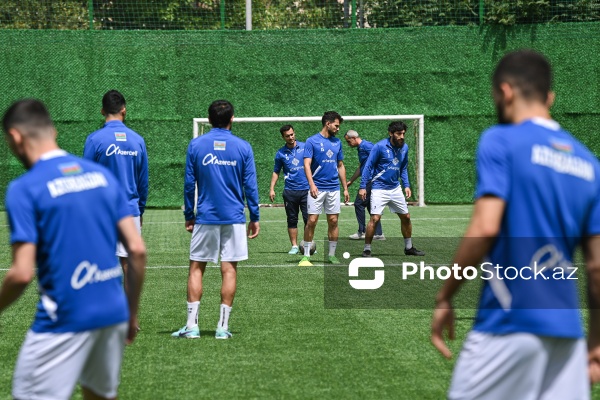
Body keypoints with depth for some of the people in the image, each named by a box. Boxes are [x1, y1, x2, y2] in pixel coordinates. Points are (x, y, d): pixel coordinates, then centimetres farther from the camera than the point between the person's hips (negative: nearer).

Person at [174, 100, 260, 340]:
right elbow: (250, 185, 1)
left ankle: (192, 326, 1)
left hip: (205, 218, 0)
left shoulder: (196, 145, 0)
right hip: (234, 219, 0)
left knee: (196, 268, 6)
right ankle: (223, 327, 2)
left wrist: (189, 216, 10)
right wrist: (254, 218, 8)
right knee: (229, 270, 3)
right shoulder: (243, 147, 0)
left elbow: (189, 184, 2)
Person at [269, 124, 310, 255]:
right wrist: (272, 188, 4)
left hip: (306, 189, -1)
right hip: (290, 191, 1)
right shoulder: (281, 153, 5)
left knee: (308, 219, -4)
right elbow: (276, 172, 14)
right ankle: (294, 246, 9)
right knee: (292, 220, 4)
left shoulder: (305, 147, 3)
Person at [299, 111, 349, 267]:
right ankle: (306, 256, -1)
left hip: (333, 188, 5)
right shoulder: (312, 141, -3)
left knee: (333, 221, 4)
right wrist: (312, 184, -23)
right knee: (312, 221, -7)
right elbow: (307, 164, -10)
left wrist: (345, 188, 14)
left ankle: (332, 254, 13)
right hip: (317, 188, -5)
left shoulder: (337, 142, 12)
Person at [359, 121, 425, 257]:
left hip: (395, 188, 6)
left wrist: (406, 185, 8)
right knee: (375, 218, -16)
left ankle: (409, 247, 27)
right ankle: (367, 250, -6)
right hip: (379, 188, -6)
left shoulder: (404, 147, 5)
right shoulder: (380, 146, -13)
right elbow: (368, 166, -9)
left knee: (406, 217, 11)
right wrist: (363, 187, -13)